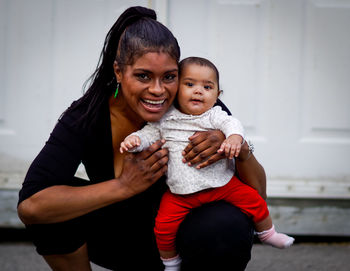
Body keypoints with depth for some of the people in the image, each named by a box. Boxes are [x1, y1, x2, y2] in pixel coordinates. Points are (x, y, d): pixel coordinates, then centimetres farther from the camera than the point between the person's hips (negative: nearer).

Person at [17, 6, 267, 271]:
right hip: (123, 237, 1)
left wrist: (238, 147, -35)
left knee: (228, 225, -33)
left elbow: (257, 194, -13)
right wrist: (126, 185, -36)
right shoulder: (87, 116, -21)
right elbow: (30, 206, -34)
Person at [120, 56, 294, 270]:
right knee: (164, 226, -12)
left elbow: (231, 123, -16)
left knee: (253, 200, -4)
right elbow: (150, 133, 4)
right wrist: (134, 140, -19)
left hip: (221, 183, 0)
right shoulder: (165, 119, 3)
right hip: (181, 192, 0)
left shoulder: (214, 116, -1)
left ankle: (267, 234, 26)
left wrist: (234, 137, -39)